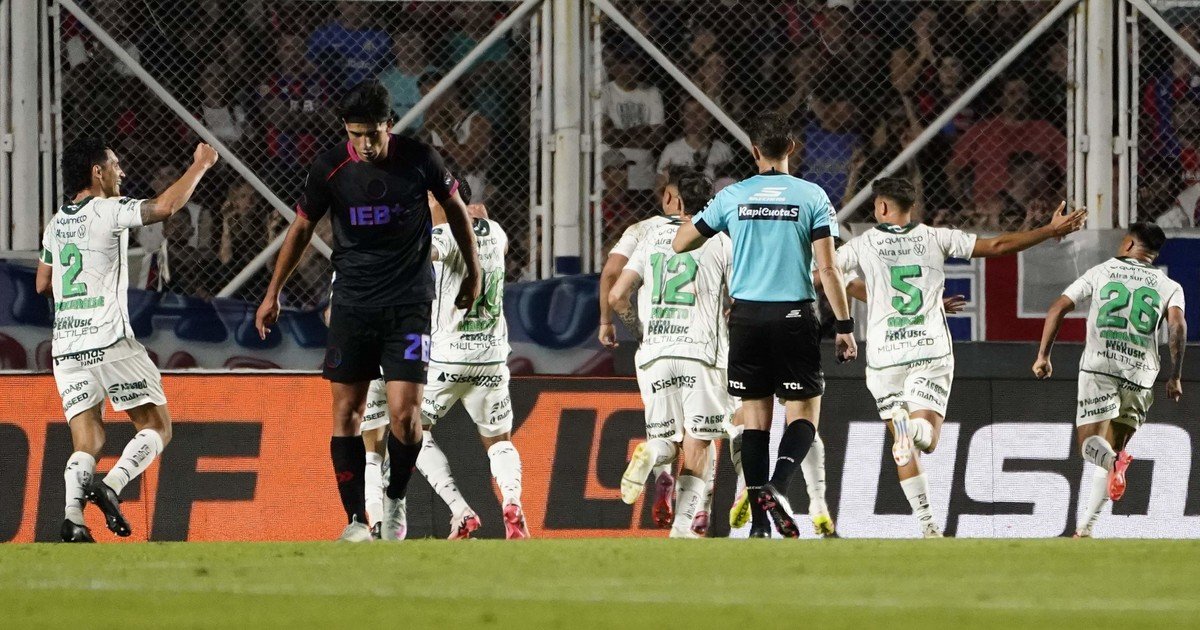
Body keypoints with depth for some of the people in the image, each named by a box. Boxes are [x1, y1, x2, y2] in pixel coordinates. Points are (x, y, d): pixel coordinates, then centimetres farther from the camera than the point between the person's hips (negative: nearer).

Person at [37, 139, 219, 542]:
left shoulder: (57, 223, 16)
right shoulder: (108, 212, -5)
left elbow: (42, 285, 25)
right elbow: (165, 206, -16)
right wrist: (200, 165, -4)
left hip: (65, 347, 6)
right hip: (109, 341, -6)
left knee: (87, 440, 4)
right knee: (157, 427, 2)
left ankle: (73, 514, -20)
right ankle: (112, 486, -21)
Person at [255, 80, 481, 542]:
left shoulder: (419, 160, -8)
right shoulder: (330, 169, -7)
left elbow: (455, 208, 10)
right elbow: (302, 228, 8)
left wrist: (473, 272, 18)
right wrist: (273, 293, 12)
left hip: (409, 303, -1)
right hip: (352, 304, 1)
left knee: (404, 414, -11)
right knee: (346, 412, -1)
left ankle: (395, 500, 12)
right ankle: (356, 518, 5)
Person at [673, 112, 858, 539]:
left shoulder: (732, 197, 3)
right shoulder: (812, 197, -3)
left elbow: (680, 243, 12)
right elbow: (827, 268, -7)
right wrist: (845, 326, -3)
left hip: (747, 316, 2)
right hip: (795, 316, -2)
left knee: (755, 415, 8)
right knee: (804, 413, 5)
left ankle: (759, 521, 3)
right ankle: (778, 487, -22)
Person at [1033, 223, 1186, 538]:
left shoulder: (1100, 272, 14)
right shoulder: (1168, 286, 13)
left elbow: (1058, 309, 7)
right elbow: (1177, 325, -5)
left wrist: (1043, 356, 13)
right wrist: (1174, 377, -1)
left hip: (1099, 365, -2)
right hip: (1141, 371, 2)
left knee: (1091, 445, -4)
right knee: (1110, 449, 12)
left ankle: (1114, 461, -40)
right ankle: (1085, 527, 8)